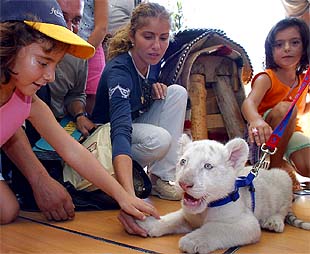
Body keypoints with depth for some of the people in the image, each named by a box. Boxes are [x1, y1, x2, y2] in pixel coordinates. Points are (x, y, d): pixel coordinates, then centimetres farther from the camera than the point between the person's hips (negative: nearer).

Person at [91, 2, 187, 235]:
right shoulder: (118, 70, -32)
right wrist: (129, 198, -63)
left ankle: (163, 176, -15)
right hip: (107, 132, -8)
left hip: (138, 123, 8)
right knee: (160, 139, -36)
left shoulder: (152, 60, -9)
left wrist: (156, 88, -12)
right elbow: (120, 131, -49)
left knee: (178, 92, -14)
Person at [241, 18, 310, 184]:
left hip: (291, 132, 4)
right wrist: (256, 121, -58)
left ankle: (284, 162, 9)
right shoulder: (266, 78, -15)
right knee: (284, 108, -35)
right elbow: (249, 102, -36)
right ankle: (276, 164, -19)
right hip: (266, 132, -4)